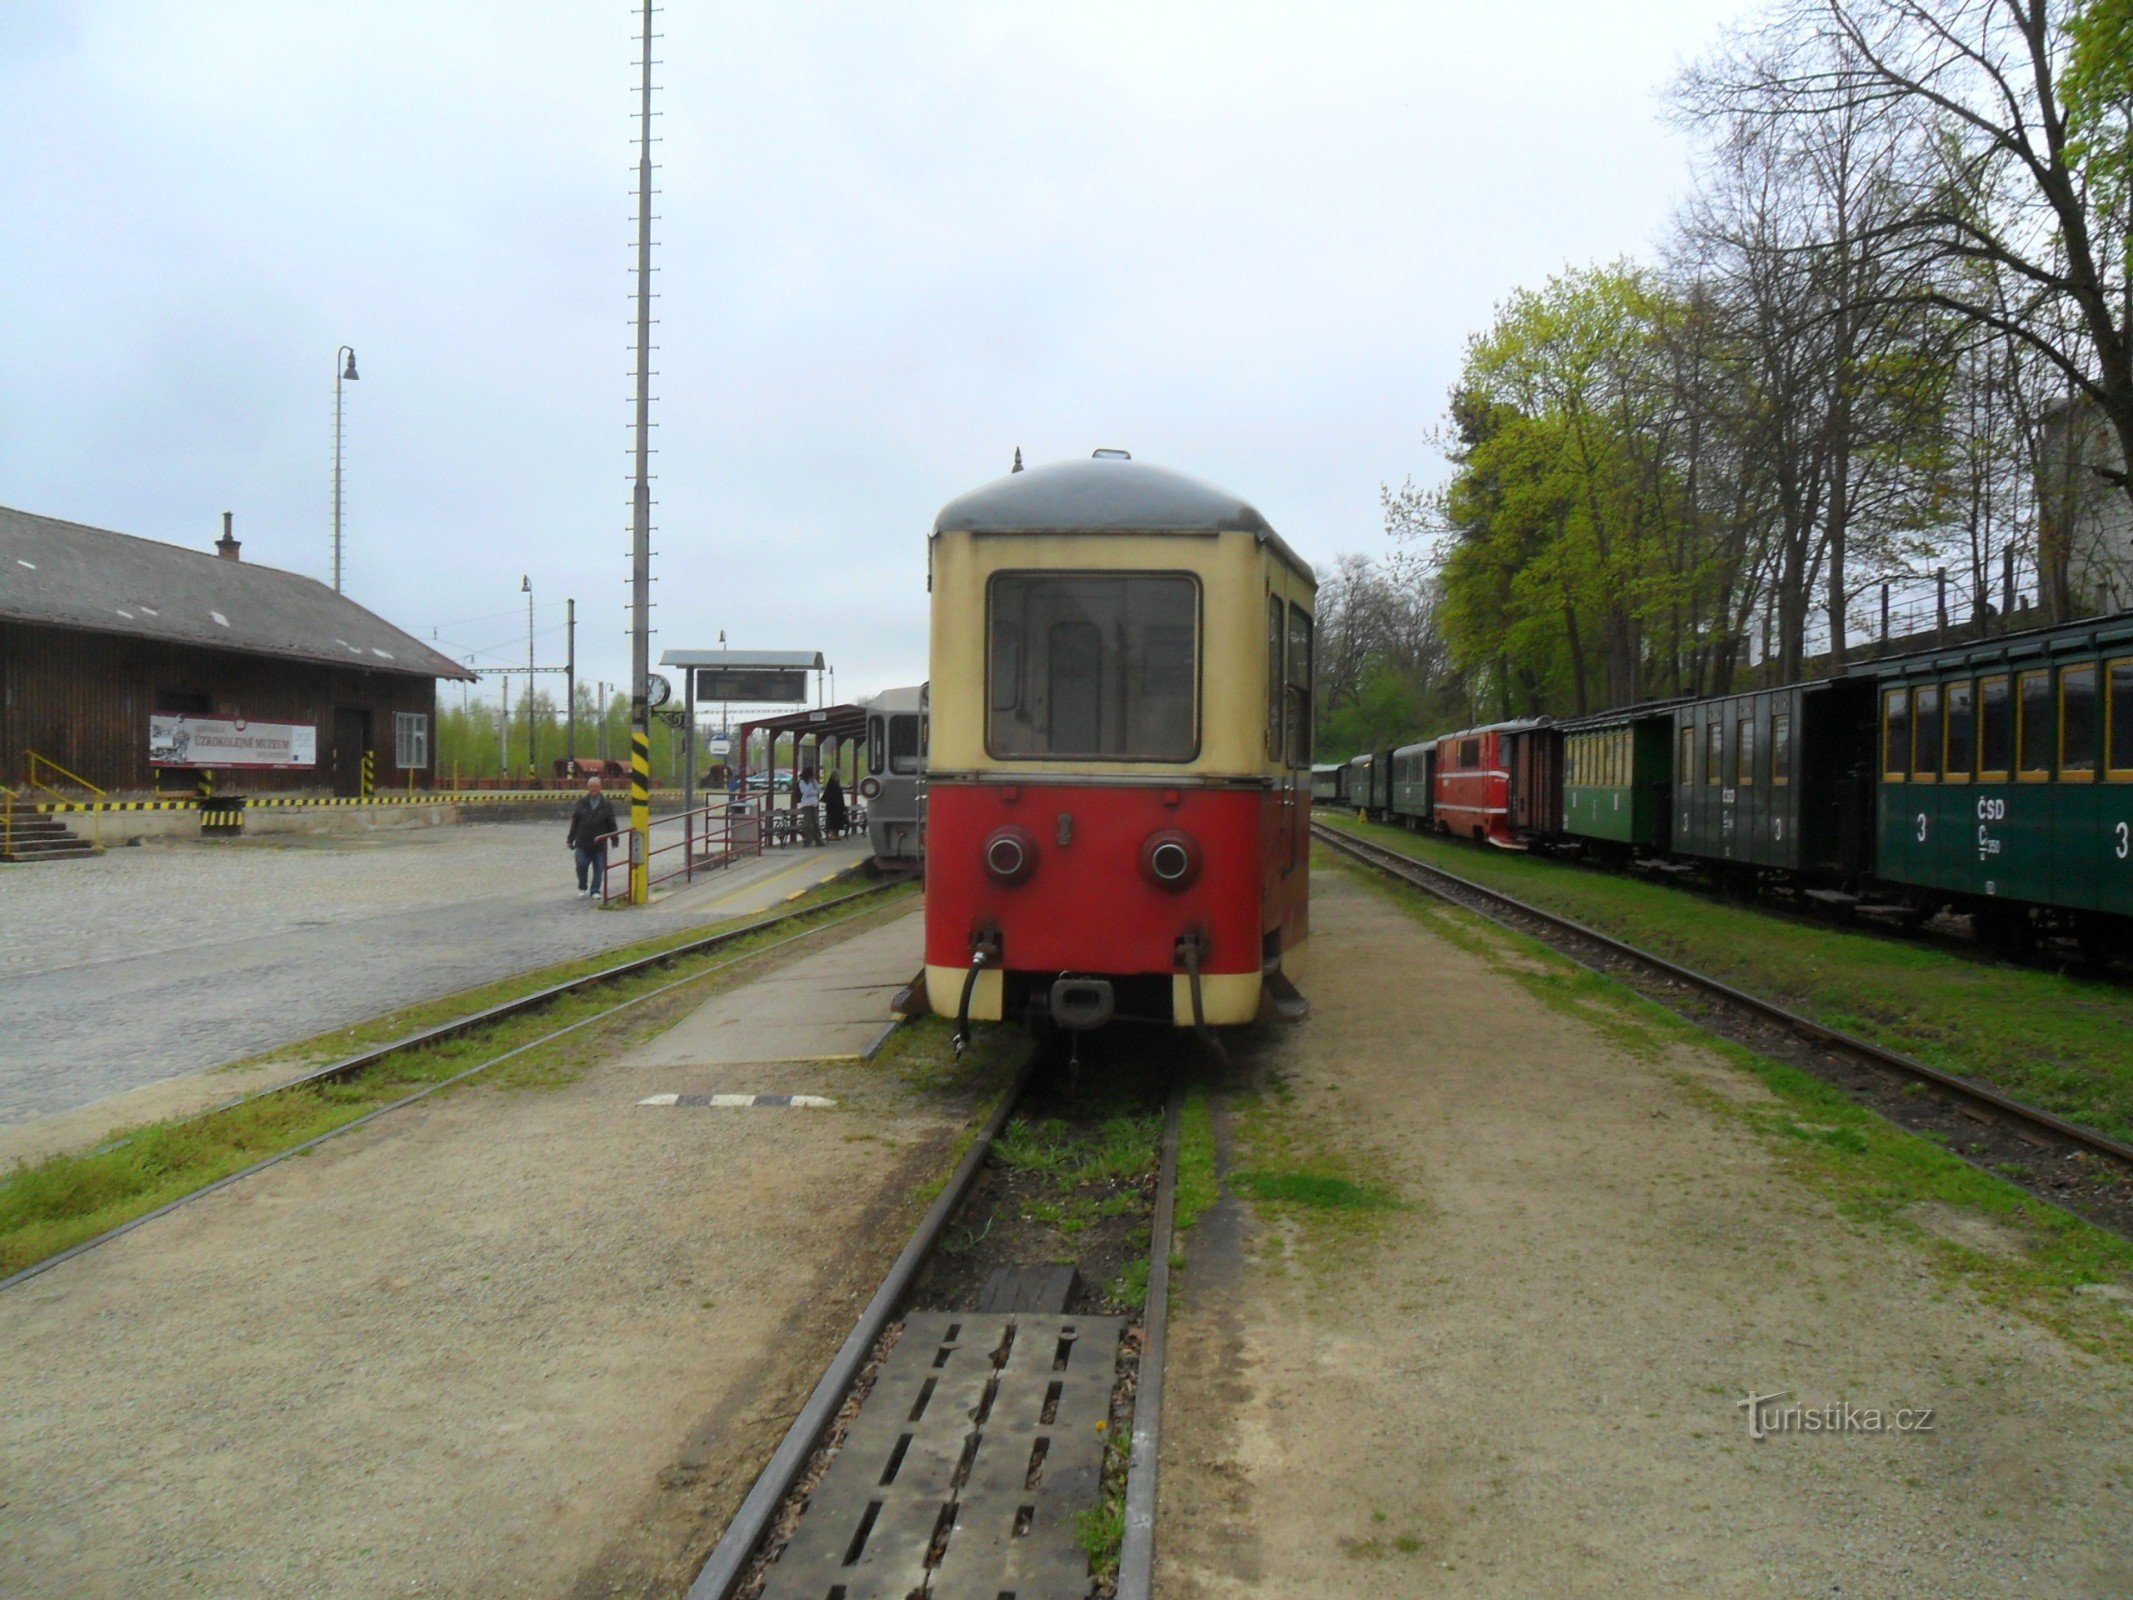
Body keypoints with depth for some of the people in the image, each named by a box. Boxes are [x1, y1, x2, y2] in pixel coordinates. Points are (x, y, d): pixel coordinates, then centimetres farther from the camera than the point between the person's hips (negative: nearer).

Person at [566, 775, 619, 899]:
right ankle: (582, 887, 20)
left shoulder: (606, 804, 0)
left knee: (599, 868, 3)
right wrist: (570, 839, 6)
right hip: (582, 842, 0)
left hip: (599, 843, 0)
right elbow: (574, 822, 7)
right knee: (581, 865, -3)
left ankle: (595, 891, 15)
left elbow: (611, 824, 4)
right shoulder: (581, 803, 4)